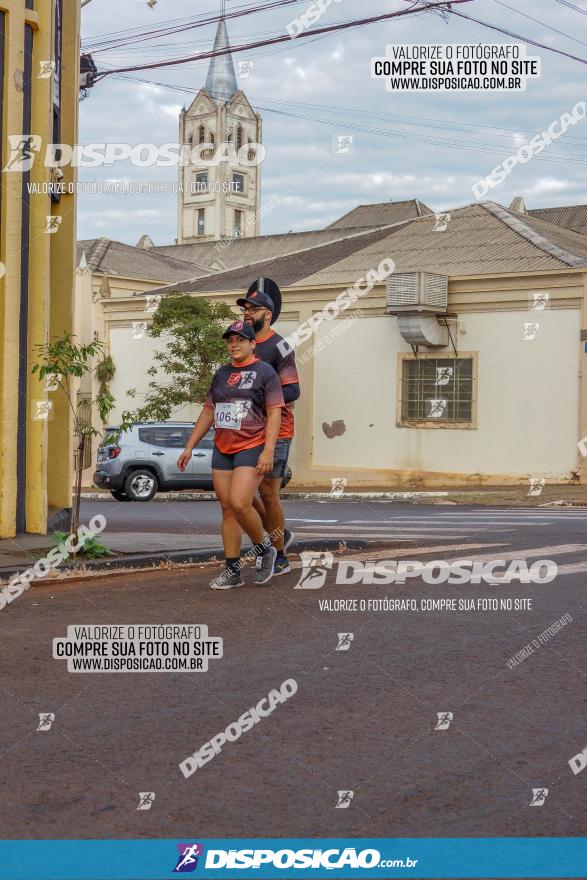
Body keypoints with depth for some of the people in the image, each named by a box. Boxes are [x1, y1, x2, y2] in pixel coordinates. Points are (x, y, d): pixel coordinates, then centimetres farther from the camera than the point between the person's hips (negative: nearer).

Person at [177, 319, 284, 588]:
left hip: (251, 448, -6)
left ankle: (264, 549, 6)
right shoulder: (221, 374, 15)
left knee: (239, 504, -19)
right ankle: (232, 571, 9)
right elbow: (208, 412, 19)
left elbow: (275, 413, -9)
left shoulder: (265, 372, -2)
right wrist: (189, 447, 14)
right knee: (227, 509, 4)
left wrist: (268, 451, -18)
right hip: (222, 450, 6)